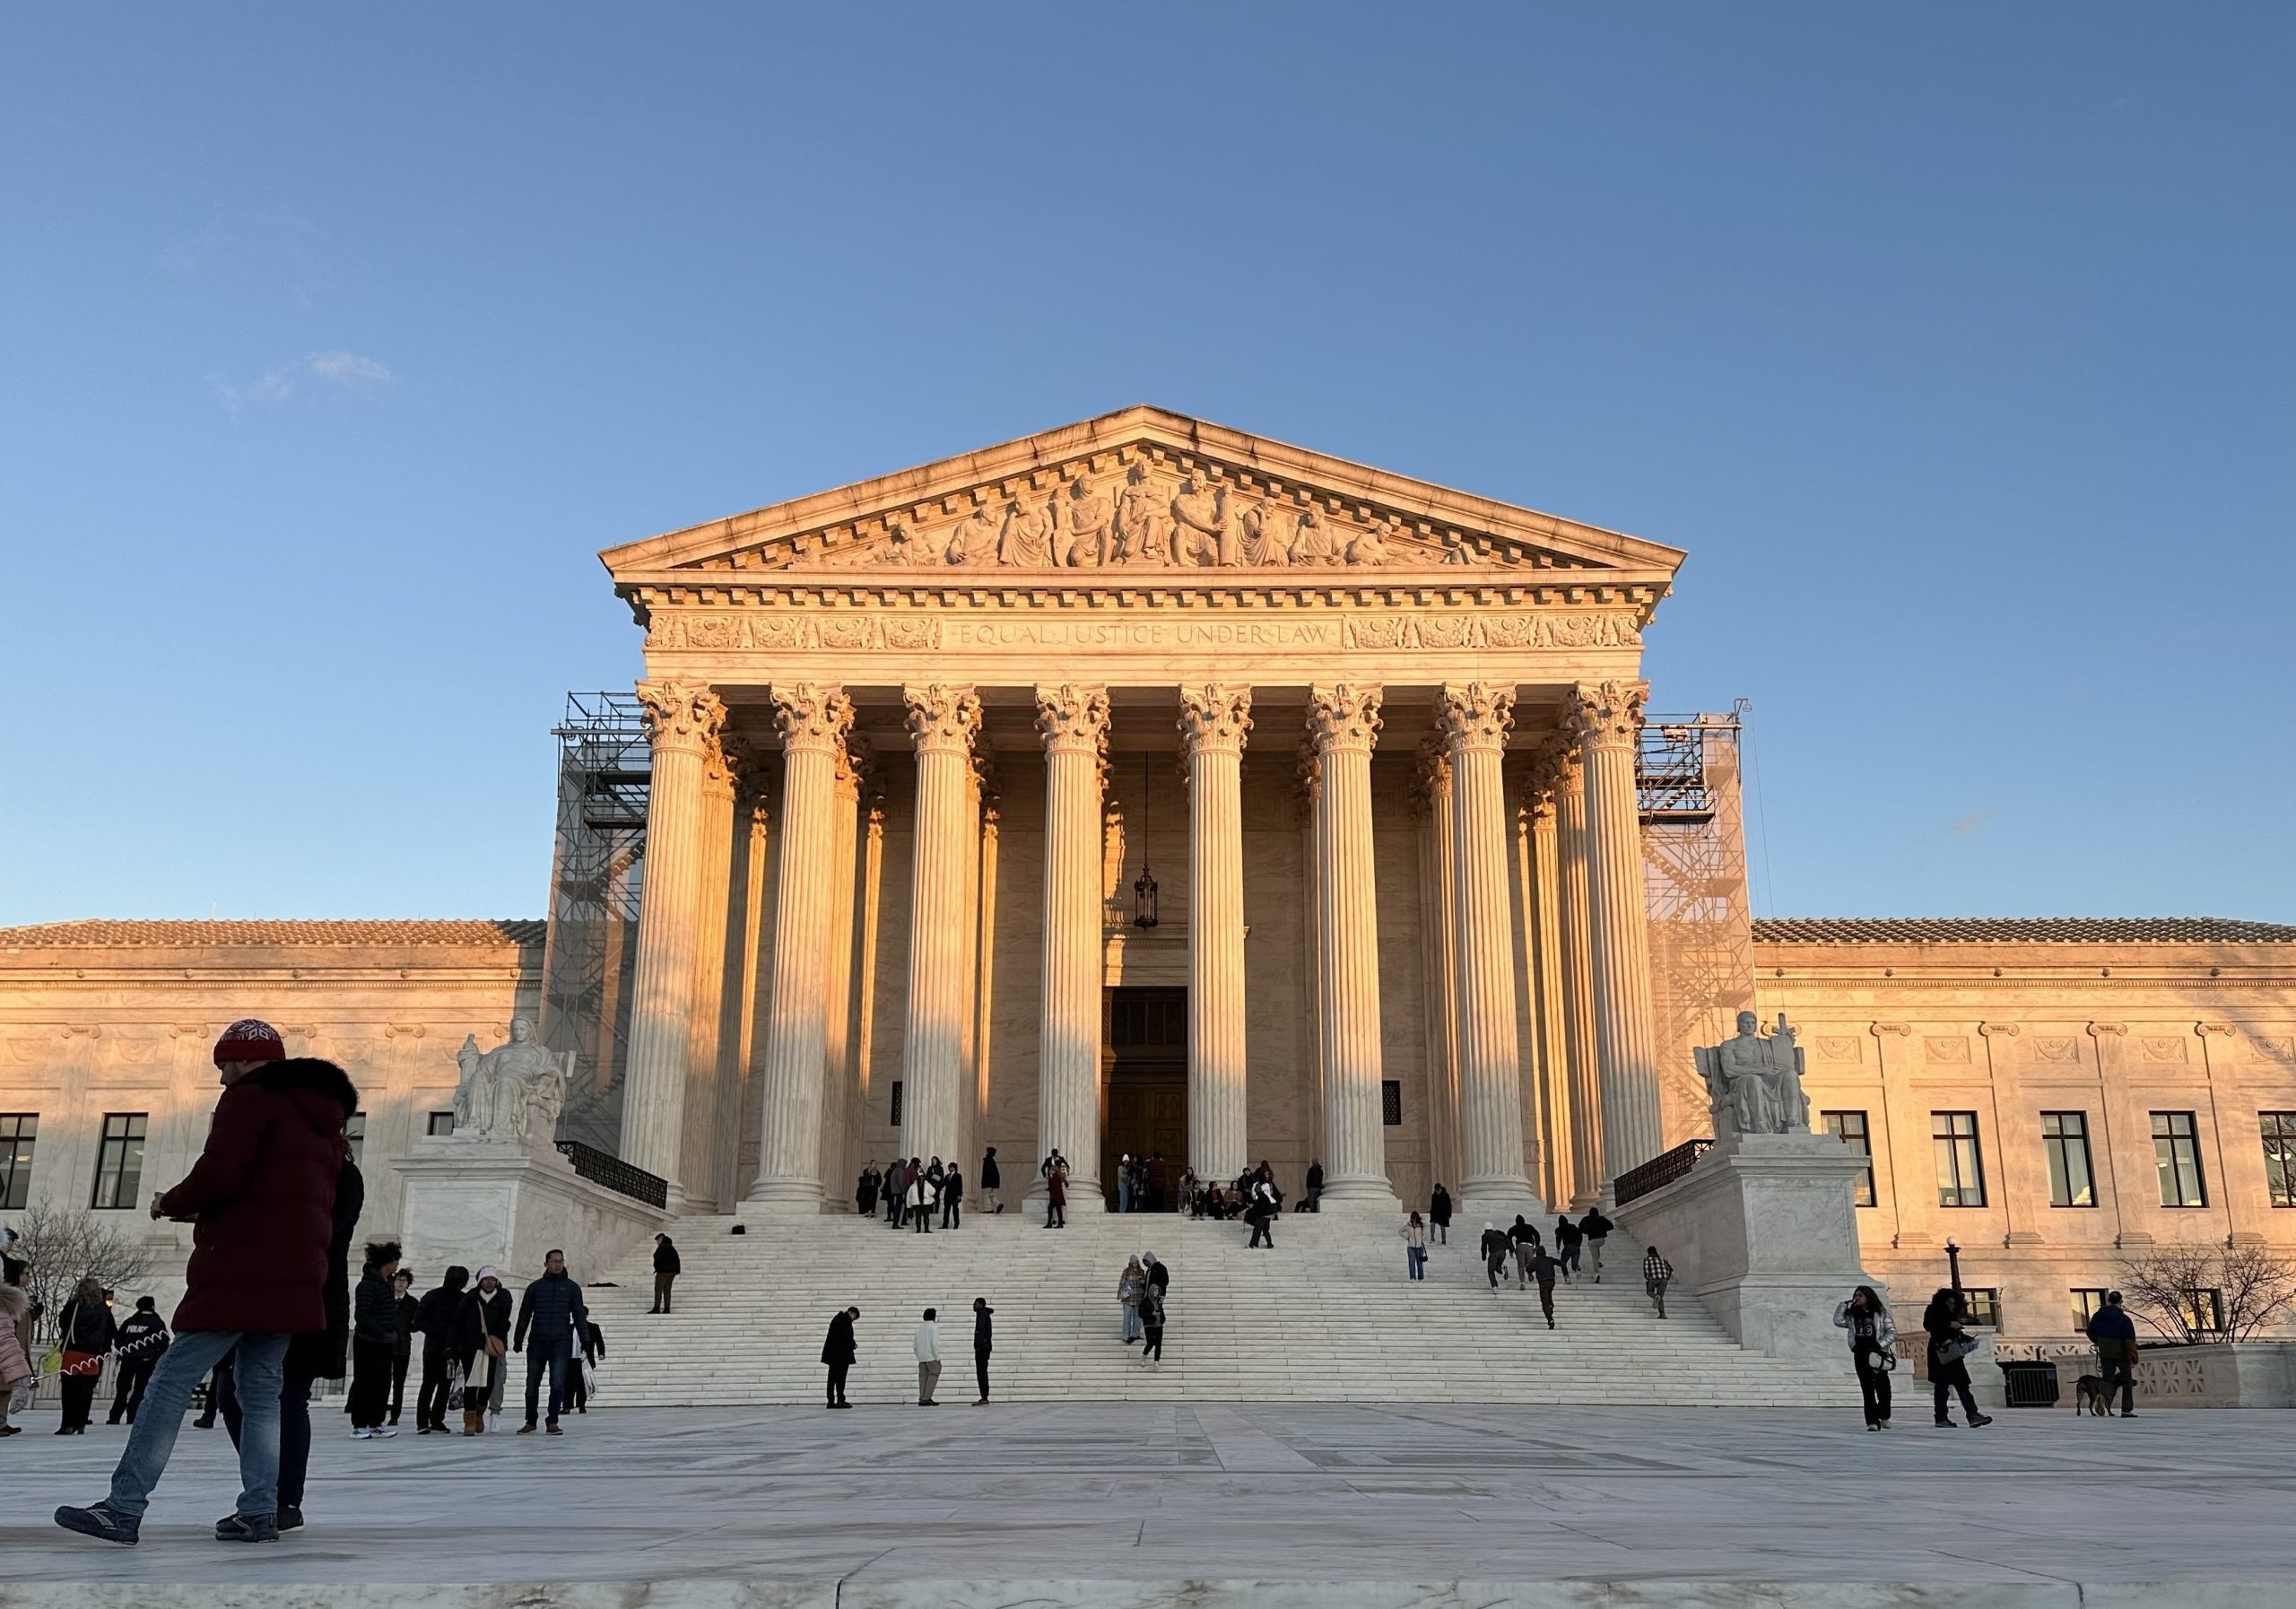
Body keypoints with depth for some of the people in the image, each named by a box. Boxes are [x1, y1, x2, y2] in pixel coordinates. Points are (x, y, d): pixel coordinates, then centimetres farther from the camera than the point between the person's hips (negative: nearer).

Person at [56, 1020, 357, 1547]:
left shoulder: (250, 1100, -5)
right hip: (295, 1279, 8)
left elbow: (218, 1176, -17)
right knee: (261, 1389, 10)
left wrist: (171, 1203, 2)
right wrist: (200, 1209, 20)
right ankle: (259, 1512, 5)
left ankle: (124, 1509, -5)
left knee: (172, 1381, -4)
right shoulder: (322, 1119, 21)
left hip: (239, 1274, -8)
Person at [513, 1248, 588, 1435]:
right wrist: (518, 1339, 5)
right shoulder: (535, 1287, 9)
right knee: (532, 1384, 6)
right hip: (537, 1342, 1)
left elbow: (579, 1315, 8)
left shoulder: (571, 1287, 8)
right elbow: (524, 1315, 11)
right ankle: (530, 1422, 19)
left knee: (557, 1384, -9)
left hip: (561, 1342, -1)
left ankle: (552, 1422, 0)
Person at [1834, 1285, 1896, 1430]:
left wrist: (1880, 1344, -12)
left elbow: (1892, 1332, -1)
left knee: (1882, 1386, 3)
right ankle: (1872, 1421, -4)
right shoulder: (1852, 1315, 12)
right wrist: (1844, 1304, -1)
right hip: (1860, 1354, 2)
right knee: (1867, 1388, -2)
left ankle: (1884, 1415, 29)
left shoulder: (1880, 1313, 2)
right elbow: (1838, 1321, 0)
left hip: (1876, 1354, -2)